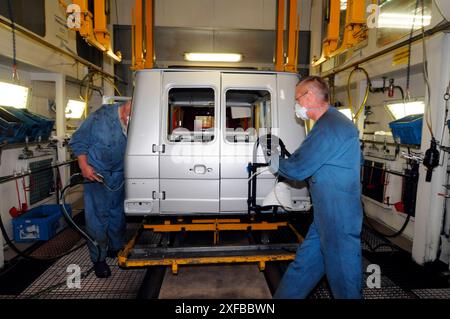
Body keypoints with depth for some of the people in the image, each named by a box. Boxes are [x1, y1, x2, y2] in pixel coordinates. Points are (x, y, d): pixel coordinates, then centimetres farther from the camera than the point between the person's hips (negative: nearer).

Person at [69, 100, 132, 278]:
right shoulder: (102, 116, -19)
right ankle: (99, 259, 17)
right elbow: (78, 141, -9)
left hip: (119, 175, 4)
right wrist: (84, 166, -16)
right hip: (96, 173, -3)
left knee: (118, 214, 14)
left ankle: (116, 248, 36)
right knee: (97, 216, 0)